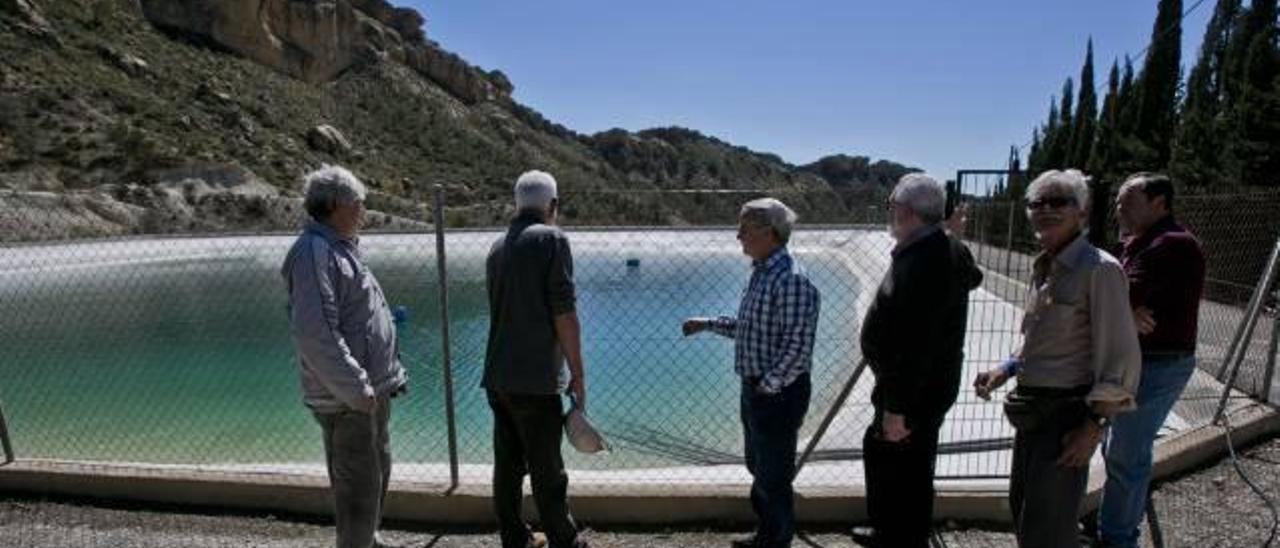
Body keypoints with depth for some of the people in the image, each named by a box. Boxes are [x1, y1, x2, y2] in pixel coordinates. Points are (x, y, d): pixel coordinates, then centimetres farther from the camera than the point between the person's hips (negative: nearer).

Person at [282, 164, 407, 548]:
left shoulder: (340, 248, 15)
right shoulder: (314, 251, -17)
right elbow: (315, 333, -27)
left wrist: (389, 373, 20)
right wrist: (356, 390, -25)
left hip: (372, 389, 11)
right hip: (347, 399, -11)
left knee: (378, 472, 24)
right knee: (359, 485, 1)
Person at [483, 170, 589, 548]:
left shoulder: (498, 246, 13)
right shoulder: (552, 239, -9)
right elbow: (564, 313, -13)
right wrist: (577, 374, -7)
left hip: (497, 377, 7)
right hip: (535, 379, -7)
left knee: (507, 466, 14)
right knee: (547, 473, 5)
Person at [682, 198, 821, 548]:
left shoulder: (791, 281, -23)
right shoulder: (761, 272, 7)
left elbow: (797, 351, -26)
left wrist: (766, 387, -19)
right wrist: (707, 324, 15)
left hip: (778, 394, -10)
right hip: (755, 388, 10)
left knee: (774, 477, 8)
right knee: (758, 468, 24)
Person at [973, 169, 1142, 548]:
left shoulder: (1099, 270, -16)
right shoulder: (1043, 268, 8)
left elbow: (1121, 358, -18)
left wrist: (1095, 425, -19)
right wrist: (1006, 369, 8)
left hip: (1067, 414, -8)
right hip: (1034, 410, 8)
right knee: (1021, 506, 22)